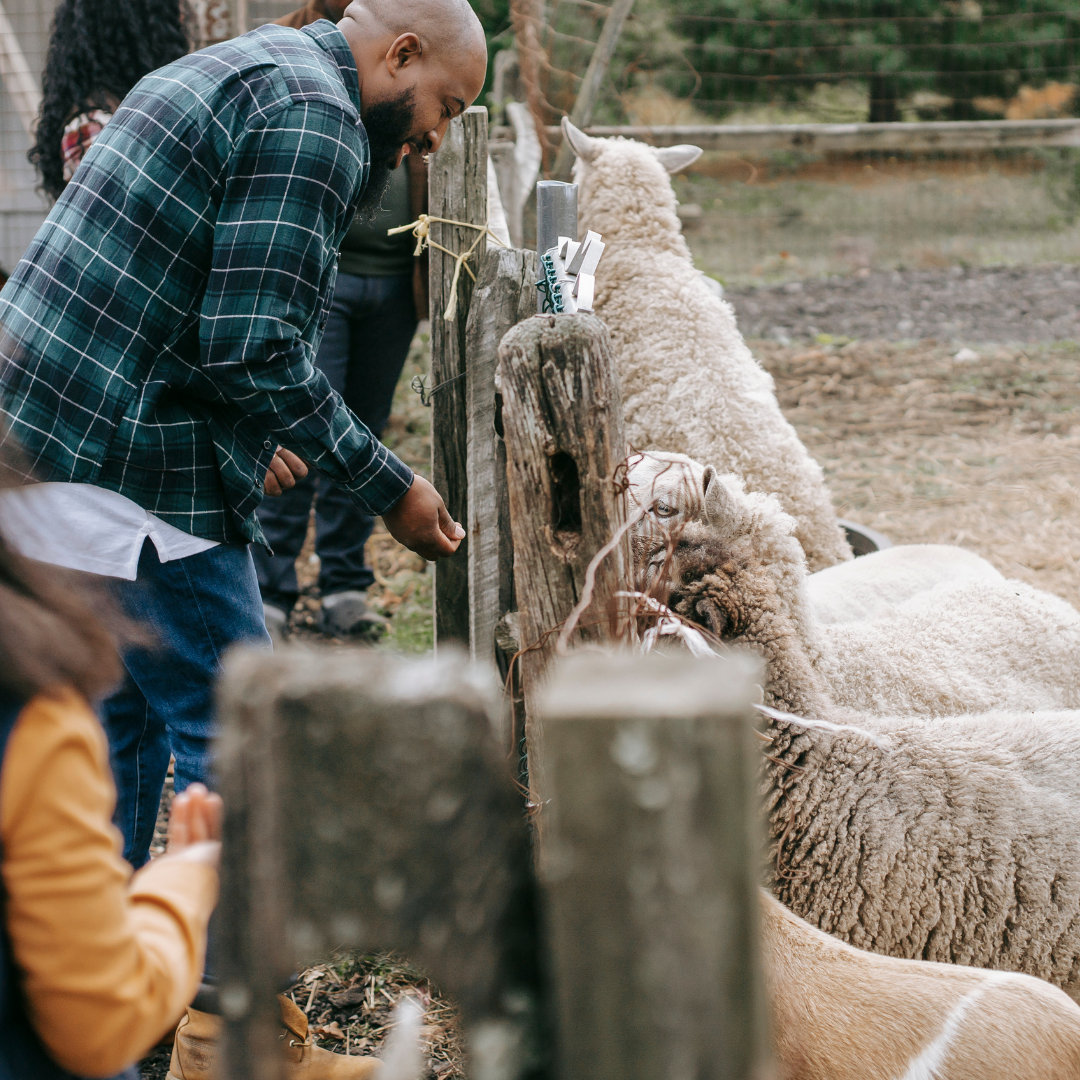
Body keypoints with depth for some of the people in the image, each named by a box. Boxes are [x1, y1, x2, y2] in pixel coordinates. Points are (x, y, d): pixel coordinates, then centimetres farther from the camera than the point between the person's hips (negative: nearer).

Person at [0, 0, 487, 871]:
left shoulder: (233, 70, 21)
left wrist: (250, 440, 24)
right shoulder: (312, 115, -12)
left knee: (124, 724, 18)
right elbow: (256, 350, -19)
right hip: (126, 472, -10)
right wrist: (390, 491, -10)